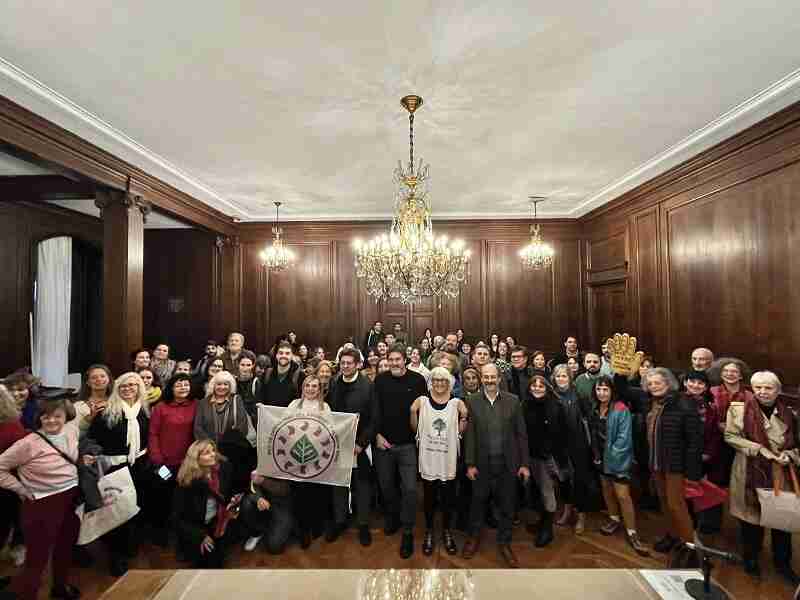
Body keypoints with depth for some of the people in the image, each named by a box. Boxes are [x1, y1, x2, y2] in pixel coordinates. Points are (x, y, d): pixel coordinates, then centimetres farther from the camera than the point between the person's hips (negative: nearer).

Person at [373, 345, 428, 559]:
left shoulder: (417, 380, -7)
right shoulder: (380, 380, -2)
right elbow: (375, 409, -2)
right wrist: (377, 434, -7)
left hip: (408, 444, -2)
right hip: (383, 442, 2)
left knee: (409, 489, 1)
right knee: (386, 485, 18)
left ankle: (407, 531, 23)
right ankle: (393, 516, 46)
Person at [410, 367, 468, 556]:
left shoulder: (456, 403, -4)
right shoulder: (422, 401, -5)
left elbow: (460, 431, -3)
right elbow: (415, 428, -4)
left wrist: (464, 416, -13)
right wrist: (413, 411, -13)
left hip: (449, 459, 1)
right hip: (428, 459, 0)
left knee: (448, 498, 15)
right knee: (429, 498, 15)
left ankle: (447, 531, 40)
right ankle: (429, 532, 38)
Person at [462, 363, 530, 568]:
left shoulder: (513, 401, -4)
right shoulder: (472, 401, -6)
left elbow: (521, 434, 0)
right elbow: (469, 434, -5)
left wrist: (525, 463, -1)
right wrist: (470, 464, -6)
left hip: (507, 464, 1)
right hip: (482, 463, 0)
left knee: (507, 505, 14)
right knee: (478, 502, 16)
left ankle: (504, 543, 37)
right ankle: (474, 537, 41)